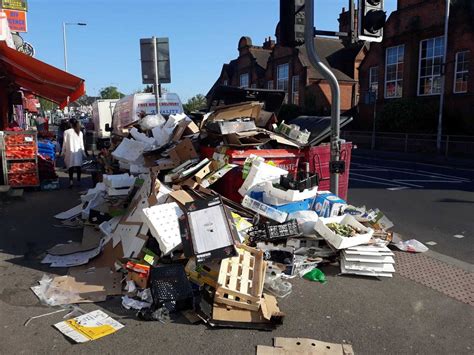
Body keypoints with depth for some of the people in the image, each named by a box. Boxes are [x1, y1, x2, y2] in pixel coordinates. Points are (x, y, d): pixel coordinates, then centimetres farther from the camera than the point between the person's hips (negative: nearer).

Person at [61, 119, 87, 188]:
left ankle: (71, 181, -12)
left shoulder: (67, 132, -5)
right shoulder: (80, 132, 3)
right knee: (78, 166, 9)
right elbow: (82, 144, 6)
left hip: (70, 152, -2)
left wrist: (63, 152, 8)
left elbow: (65, 143, -2)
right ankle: (78, 180, 14)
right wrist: (83, 153, 14)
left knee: (70, 167, -1)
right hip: (78, 152, 2)